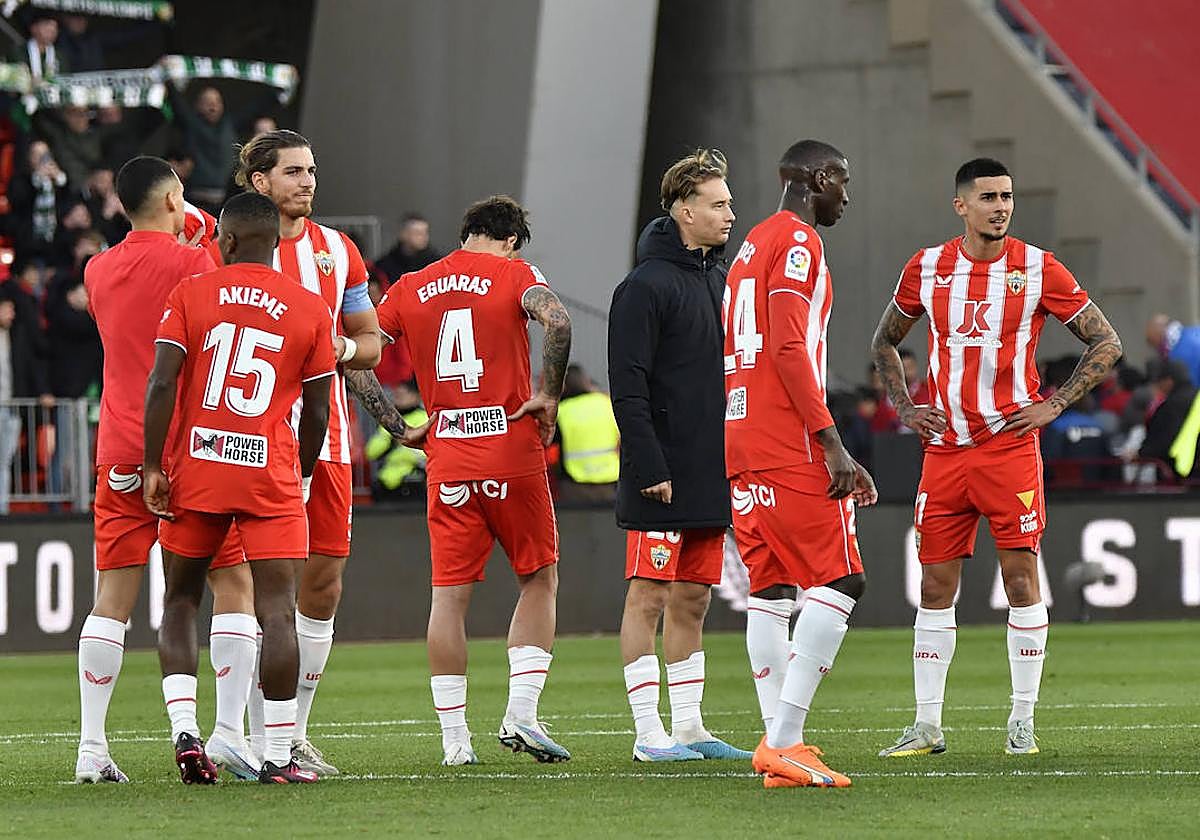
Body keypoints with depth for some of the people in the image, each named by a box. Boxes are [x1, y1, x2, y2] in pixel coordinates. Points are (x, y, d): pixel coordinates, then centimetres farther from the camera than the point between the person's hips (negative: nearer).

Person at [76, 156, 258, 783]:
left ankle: (92, 747, -1)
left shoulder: (98, 271, 9)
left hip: (119, 453, 5)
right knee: (234, 584, 3)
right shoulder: (194, 265, -8)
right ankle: (228, 731, -7)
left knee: (113, 596, 4)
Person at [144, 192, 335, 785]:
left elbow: (161, 384, -8)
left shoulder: (191, 294, 1)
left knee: (180, 601, 16)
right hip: (270, 472, -1)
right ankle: (278, 756, -5)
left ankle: (184, 730, 1)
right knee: (277, 611, -2)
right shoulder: (310, 309, 4)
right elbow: (316, 412, 7)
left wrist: (153, 466, -4)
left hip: (196, 468, 1)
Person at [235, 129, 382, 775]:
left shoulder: (337, 251, 13)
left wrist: (343, 348, -3)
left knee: (323, 589, 6)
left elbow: (370, 343, 18)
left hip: (327, 438, 5)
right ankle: (261, 742, -2)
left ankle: (294, 735, 15)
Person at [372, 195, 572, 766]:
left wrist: (399, 429, 11)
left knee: (449, 595, 5)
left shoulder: (410, 289, 10)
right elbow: (557, 323, -21)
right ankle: (520, 714, 0)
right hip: (513, 454, -3)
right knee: (538, 580, 11)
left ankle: (454, 739, 4)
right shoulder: (513, 274, -1)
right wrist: (548, 394, -10)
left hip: (447, 463, 3)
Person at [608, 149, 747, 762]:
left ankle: (690, 728, 16)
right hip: (662, 480, -8)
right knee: (648, 599, -4)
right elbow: (628, 386, -15)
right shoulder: (646, 286, -10)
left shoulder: (719, 280, 16)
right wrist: (651, 469, -19)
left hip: (710, 477, 8)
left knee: (692, 601, 11)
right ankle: (650, 734, -3)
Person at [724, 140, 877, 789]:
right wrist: (830, 440, -18)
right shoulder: (798, 242, -7)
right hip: (789, 442, -10)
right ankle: (784, 742, -16)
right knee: (838, 582, -9)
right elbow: (791, 348, -17)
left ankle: (779, 743, 6)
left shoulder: (752, 246, 21)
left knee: (769, 590, 9)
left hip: (739, 440, 10)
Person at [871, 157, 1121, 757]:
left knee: (1021, 577, -4)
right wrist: (904, 408, 10)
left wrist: (1054, 405, -5)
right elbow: (884, 342, 22)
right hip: (944, 449, 3)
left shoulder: (1037, 269, -2)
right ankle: (927, 726, 9)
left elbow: (1106, 343, 2)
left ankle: (1023, 722, 4)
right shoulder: (926, 268, 6)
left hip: (1010, 444, -3)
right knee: (936, 584, 4)